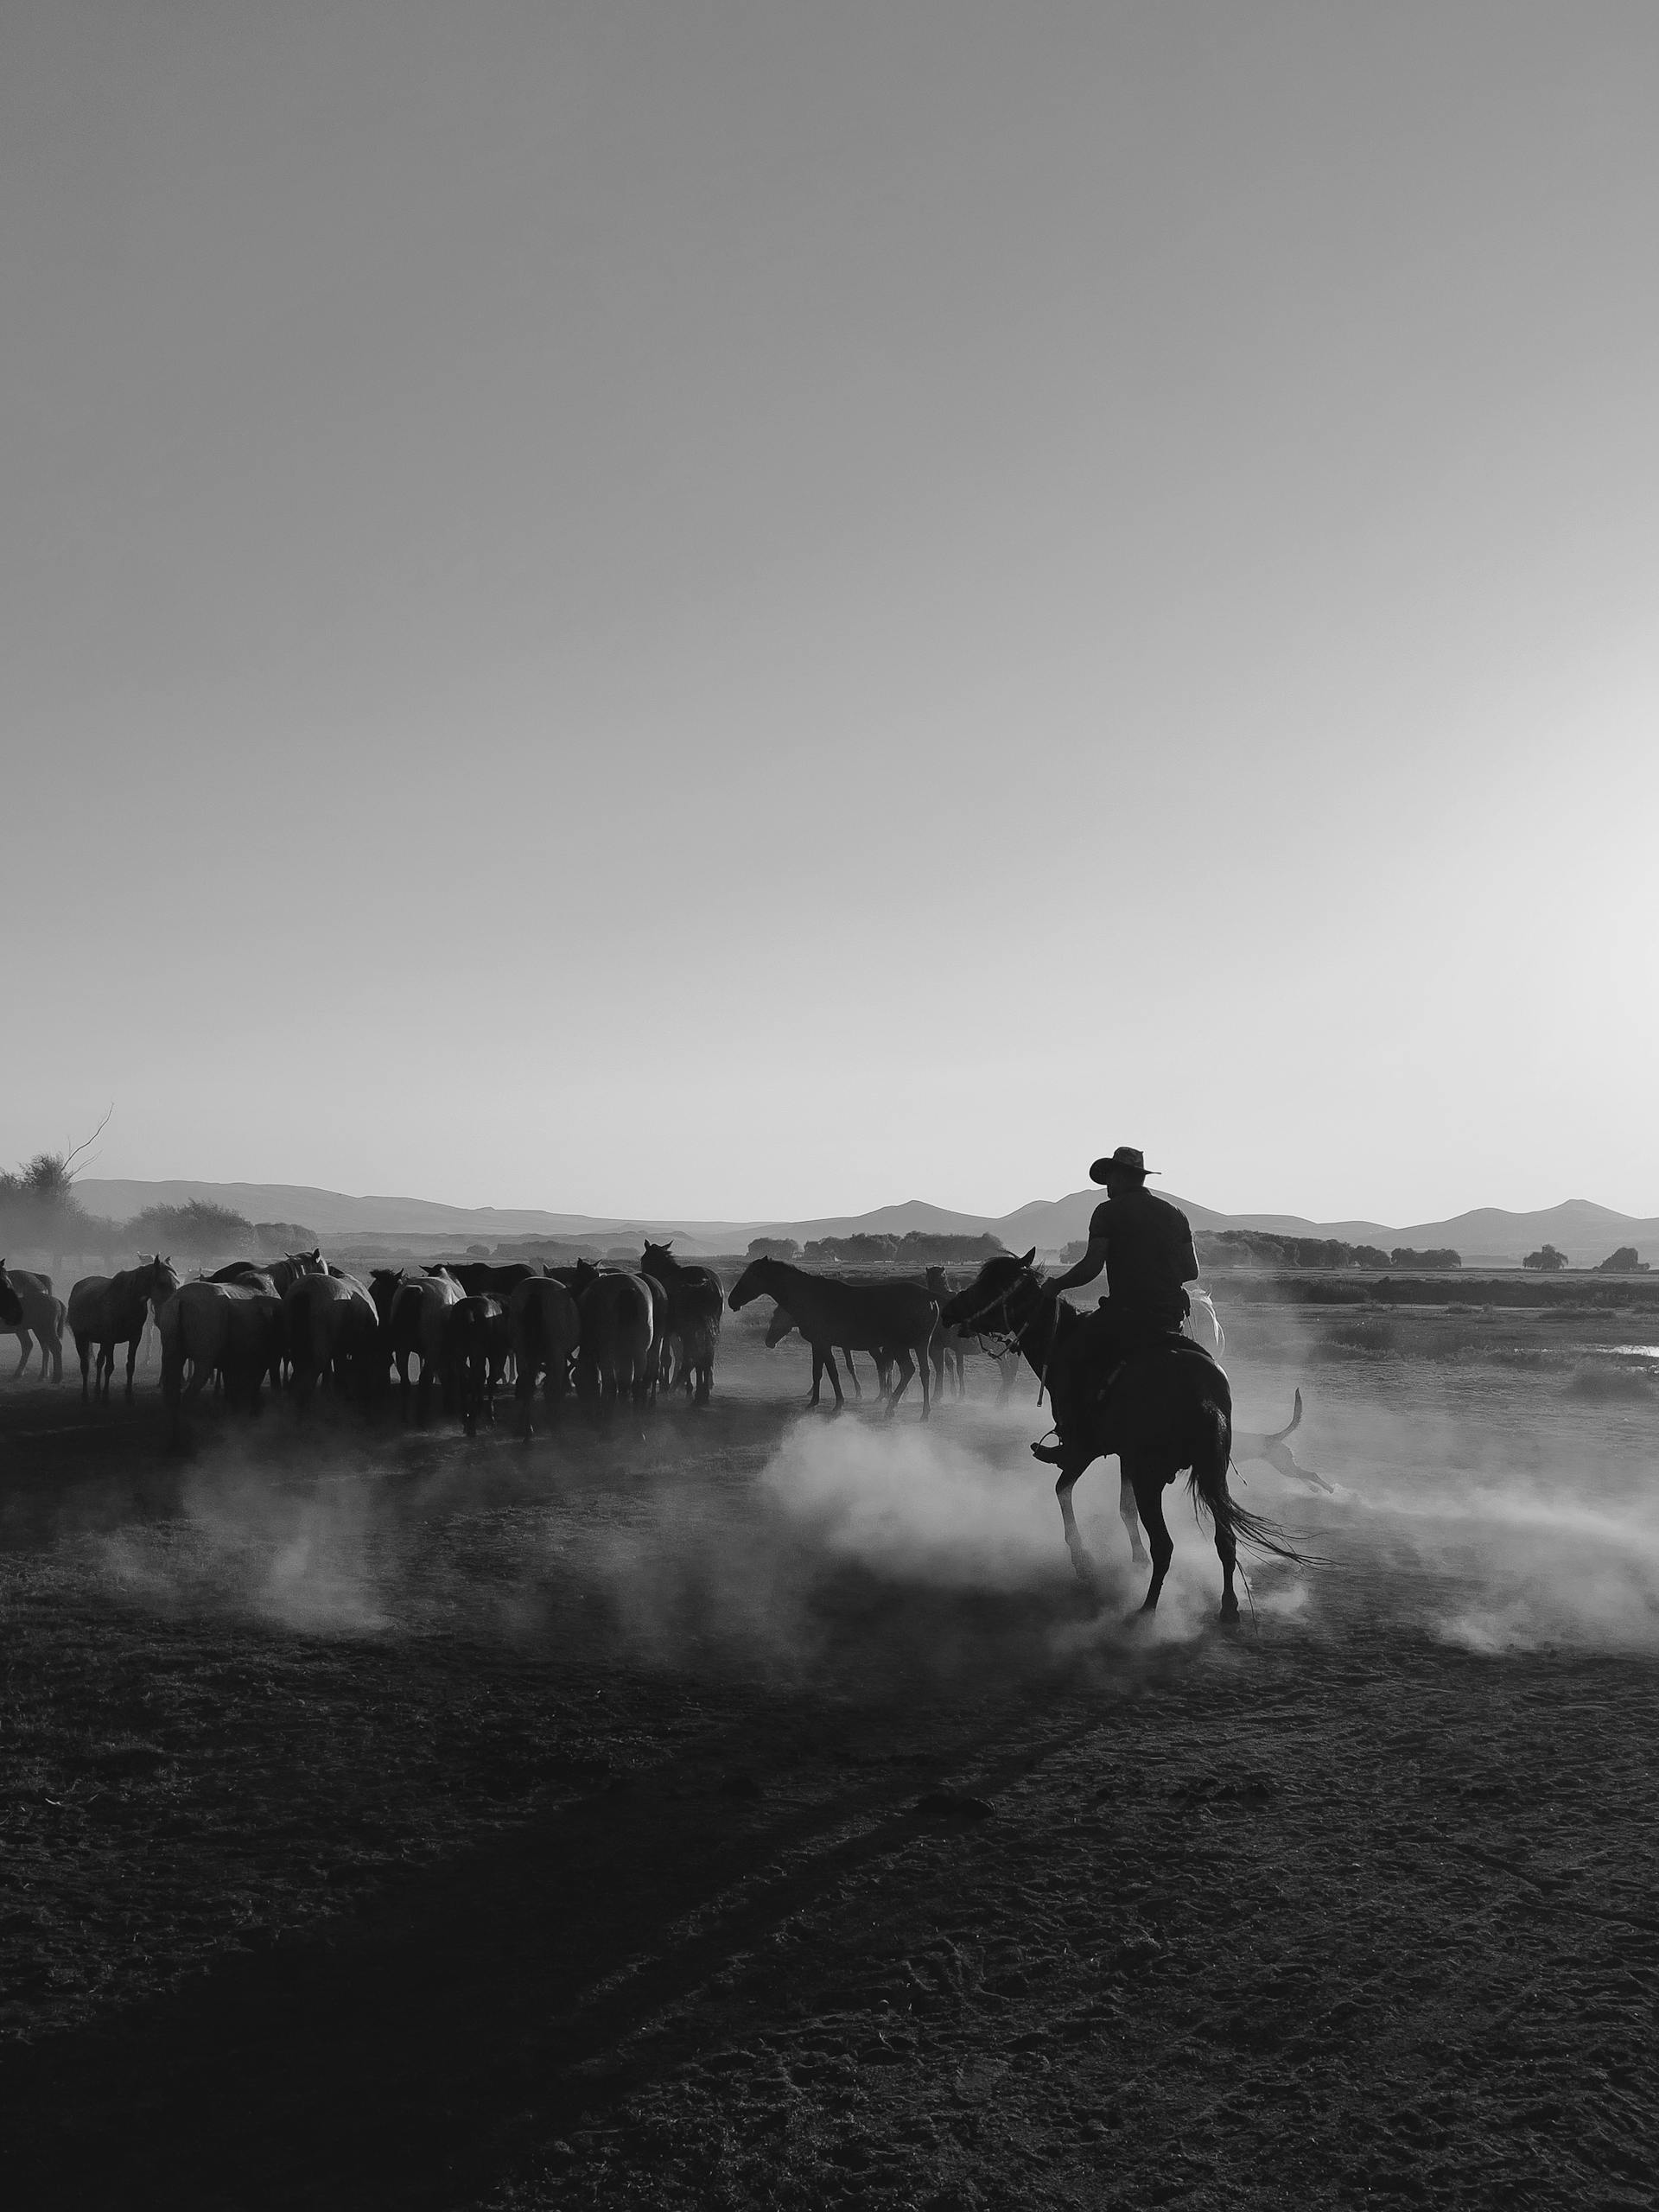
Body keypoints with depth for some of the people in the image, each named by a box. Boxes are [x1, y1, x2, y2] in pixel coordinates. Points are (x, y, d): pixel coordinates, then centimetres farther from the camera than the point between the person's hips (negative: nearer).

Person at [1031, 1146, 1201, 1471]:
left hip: (1126, 1313, -6)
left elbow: (1091, 1266, -11)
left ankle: (1072, 1442, -1)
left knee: (1065, 1359, 5)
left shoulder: (1109, 1211, -2)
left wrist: (1053, 1285, 3)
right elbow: (1191, 1271, 13)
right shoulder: (1175, 1213, 15)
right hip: (1172, 1318, 6)